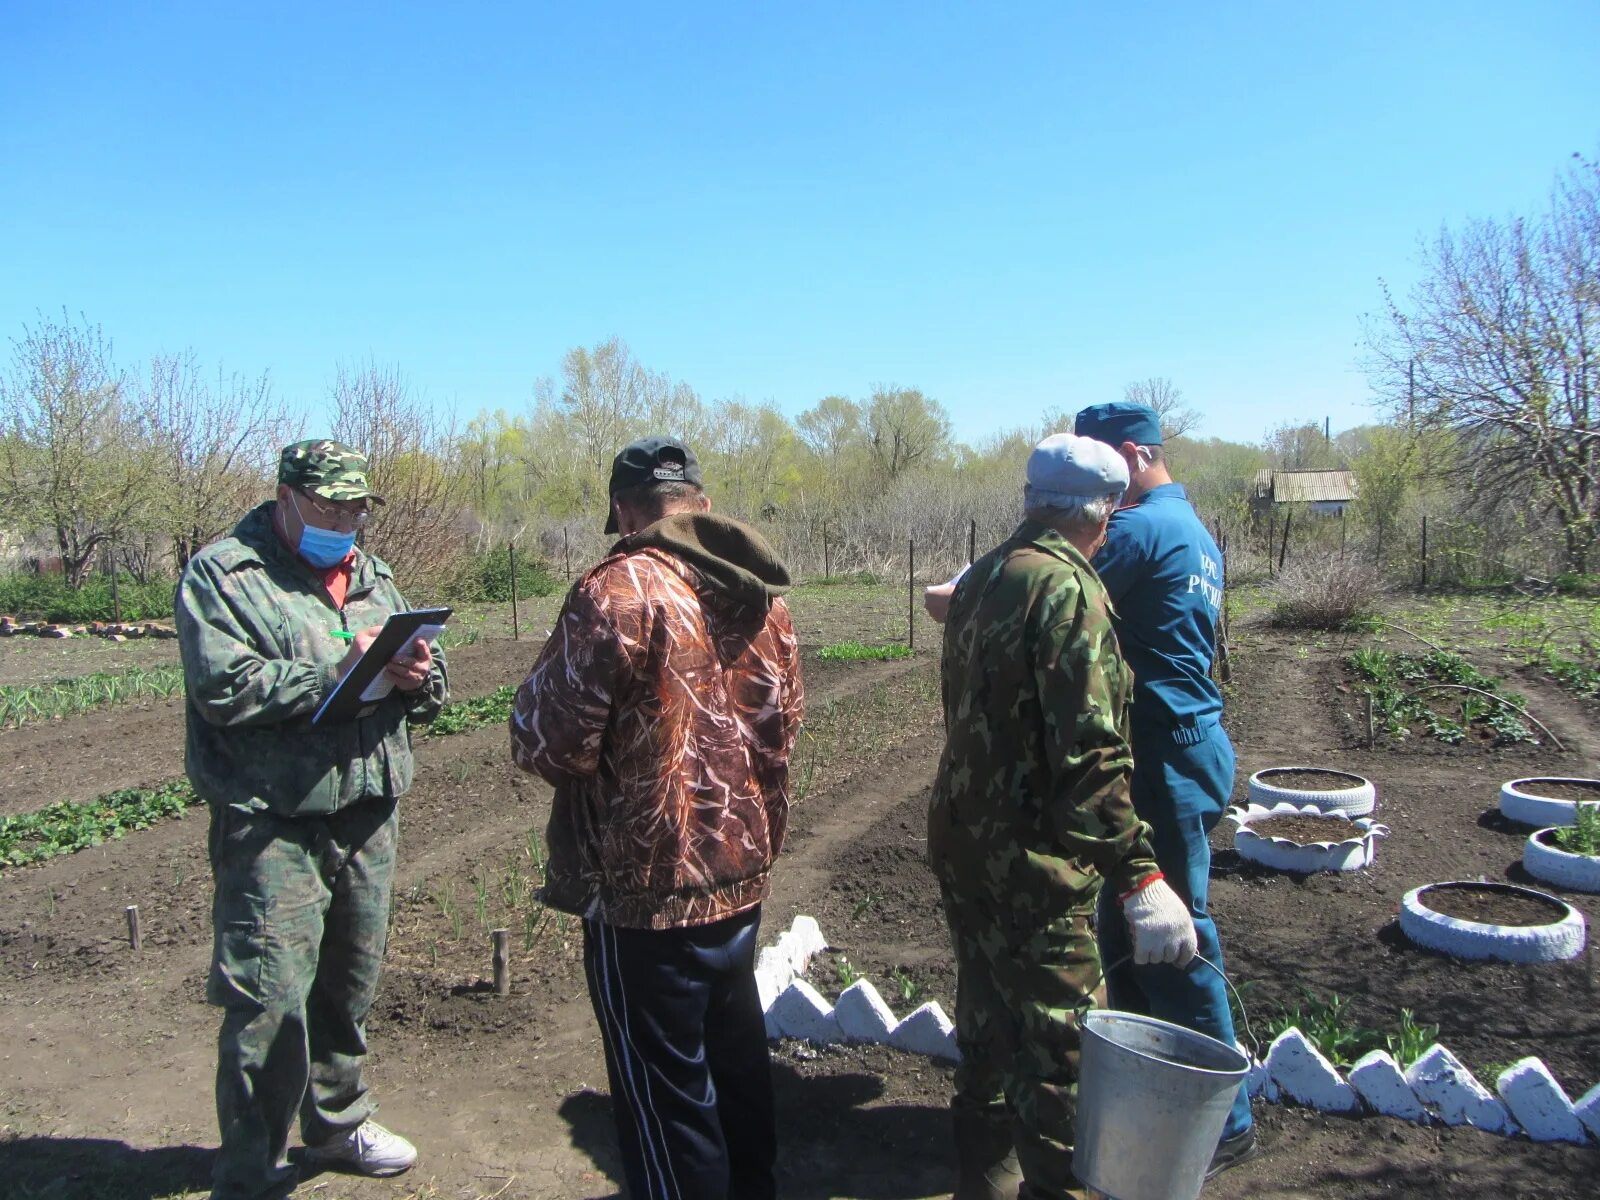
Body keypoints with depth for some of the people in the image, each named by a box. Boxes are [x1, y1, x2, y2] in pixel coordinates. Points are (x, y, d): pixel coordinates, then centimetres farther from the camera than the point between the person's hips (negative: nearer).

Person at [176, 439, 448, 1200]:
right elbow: (224, 689, -19)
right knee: (271, 1002, -4)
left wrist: (418, 677, -9)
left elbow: (424, 698, 15)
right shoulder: (222, 574, -5)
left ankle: (337, 1122, 38)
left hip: (367, 817, 6)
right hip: (273, 828, -6)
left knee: (350, 986, 18)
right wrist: (338, 672, -21)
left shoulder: (372, 578, 15)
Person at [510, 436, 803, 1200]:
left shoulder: (619, 592, -19)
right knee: (735, 1055, 25)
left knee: (663, 1089, 8)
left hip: (646, 887, -8)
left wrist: (535, 700, 0)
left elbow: (551, 742, -20)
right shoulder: (763, 594, 4)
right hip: (742, 874, 8)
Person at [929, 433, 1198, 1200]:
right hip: (1031, 863, -9)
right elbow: (1089, 753, -26)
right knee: (1057, 1058, 2)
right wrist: (1138, 877, -26)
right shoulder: (1067, 588, -18)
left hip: (959, 842, 9)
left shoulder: (980, 578, 10)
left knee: (986, 1029, 22)